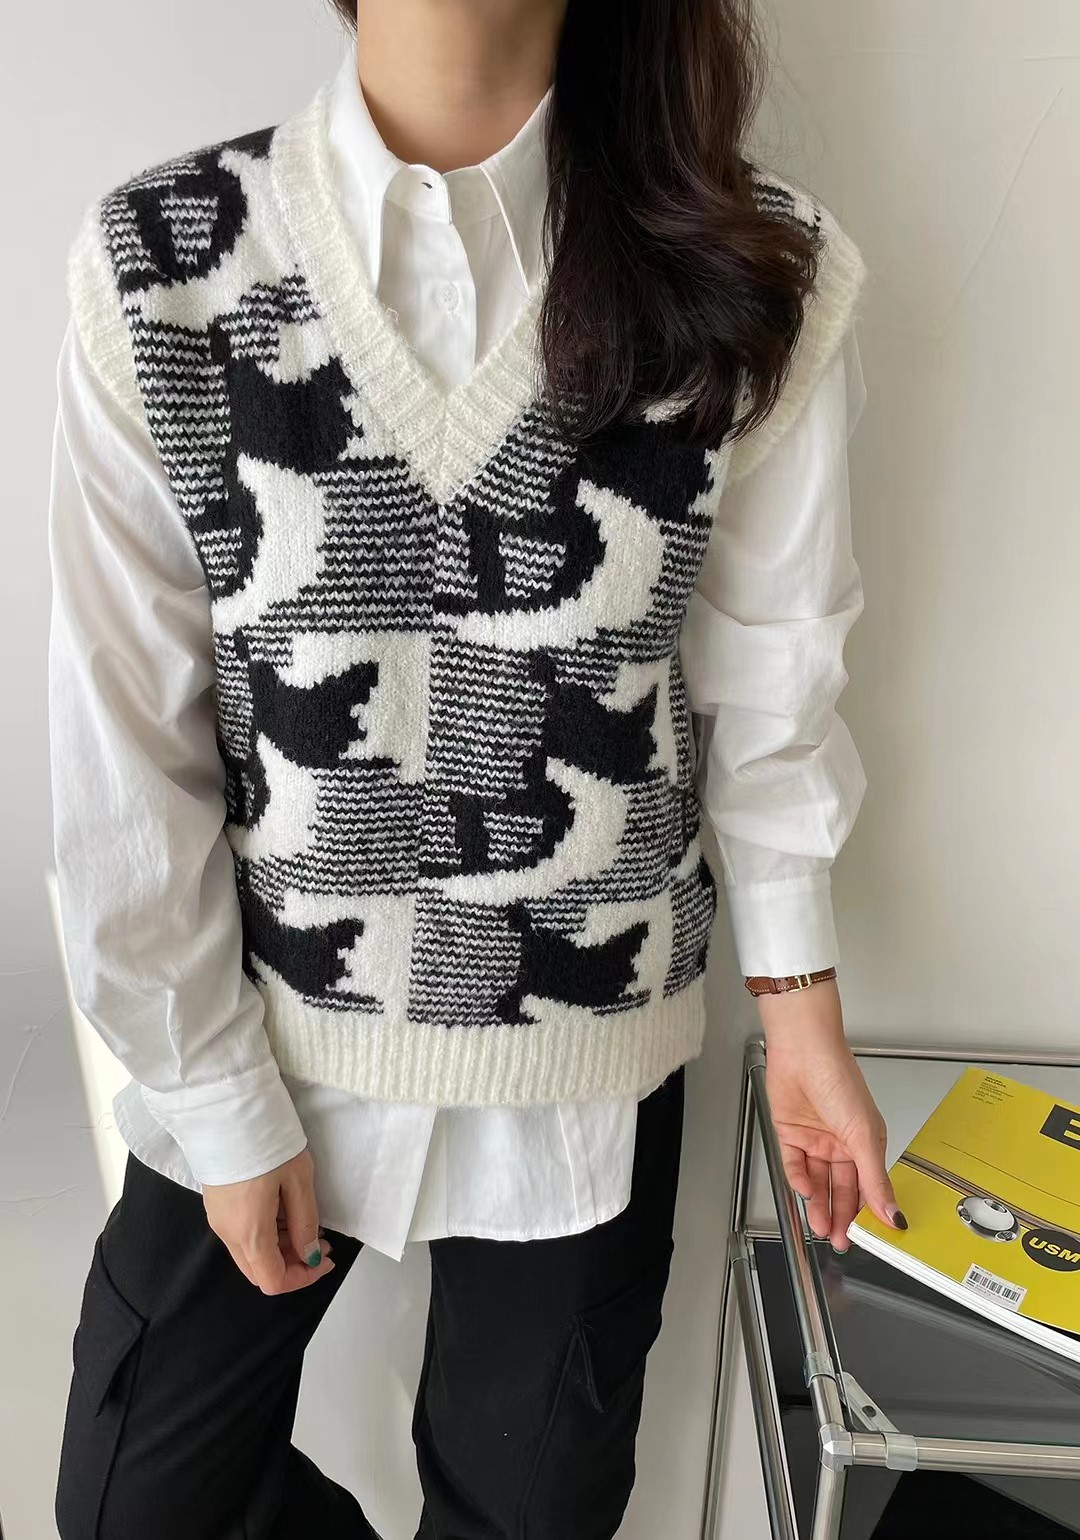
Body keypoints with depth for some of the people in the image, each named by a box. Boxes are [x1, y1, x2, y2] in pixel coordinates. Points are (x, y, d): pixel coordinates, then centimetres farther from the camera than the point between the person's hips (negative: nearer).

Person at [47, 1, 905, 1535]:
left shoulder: (762, 279, -11)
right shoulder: (161, 265, -12)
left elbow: (768, 683, -2)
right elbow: (126, 744, -8)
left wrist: (801, 1017, 4)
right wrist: (219, 1100, -3)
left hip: (591, 1037, 0)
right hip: (265, 1019, 1)